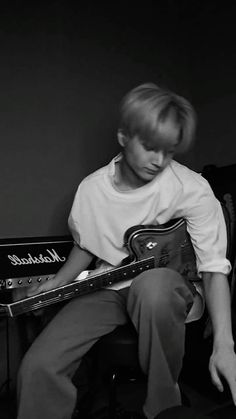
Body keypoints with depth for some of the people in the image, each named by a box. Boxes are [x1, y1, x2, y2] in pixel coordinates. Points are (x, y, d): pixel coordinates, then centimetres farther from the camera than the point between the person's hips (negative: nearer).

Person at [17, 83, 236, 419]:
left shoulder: (192, 189, -15)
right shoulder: (91, 188, -3)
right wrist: (56, 284, -3)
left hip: (168, 288, -2)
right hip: (108, 289, 3)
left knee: (153, 284, -40)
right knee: (39, 365, -19)